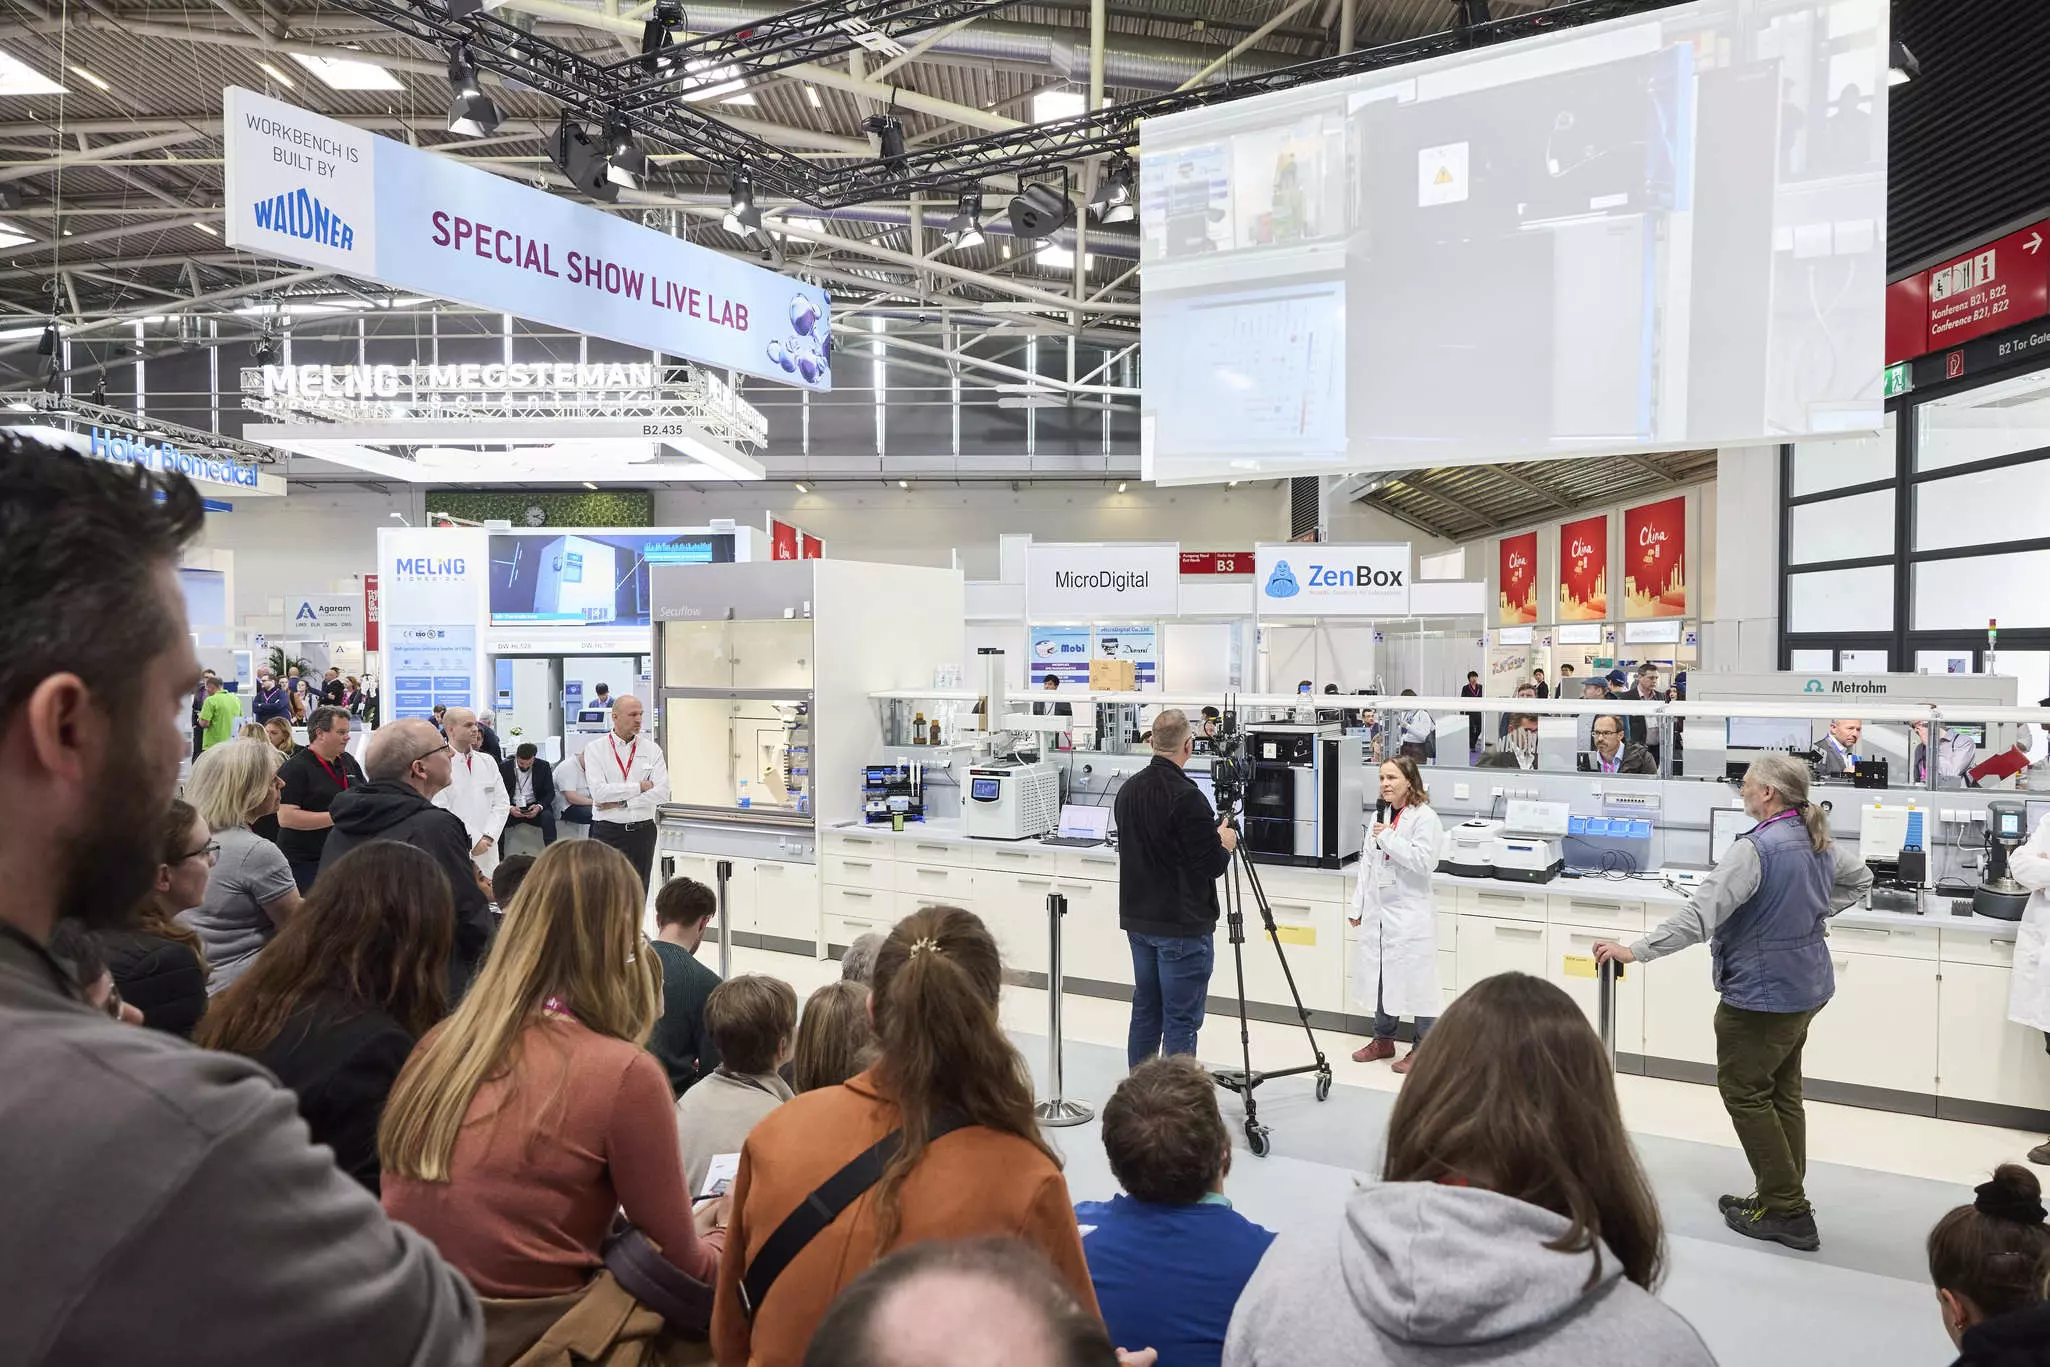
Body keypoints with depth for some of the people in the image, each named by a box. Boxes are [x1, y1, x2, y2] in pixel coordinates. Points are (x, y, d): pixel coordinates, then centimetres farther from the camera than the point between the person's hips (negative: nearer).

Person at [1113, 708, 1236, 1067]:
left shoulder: (1128, 790, 5)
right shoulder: (1186, 797, -20)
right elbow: (1211, 865, -18)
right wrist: (1225, 845, 3)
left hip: (1138, 918, 8)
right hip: (1183, 925, -8)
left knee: (1145, 1012, 16)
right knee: (1181, 1020, -1)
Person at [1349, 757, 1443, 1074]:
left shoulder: (1424, 818, -9)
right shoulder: (1379, 815, 12)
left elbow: (1424, 862, -18)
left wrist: (1389, 837, -17)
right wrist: (1359, 906, 16)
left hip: (1409, 915, -7)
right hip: (1377, 912, 7)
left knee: (1415, 979, -1)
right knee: (1379, 976, 14)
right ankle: (1383, 1040, 28)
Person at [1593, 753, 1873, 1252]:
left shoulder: (1756, 849, -24)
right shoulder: (1817, 842, 4)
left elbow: (1700, 915, -30)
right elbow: (1860, 879, 24)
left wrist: (1635, 951, -28)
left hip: (1762, 993, -9)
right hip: (1805, 987, 9)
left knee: (1744, 1091, 3)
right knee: (1782, 1092, 17)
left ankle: (1787, 1212, 7)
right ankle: (1782, 1199, 27)